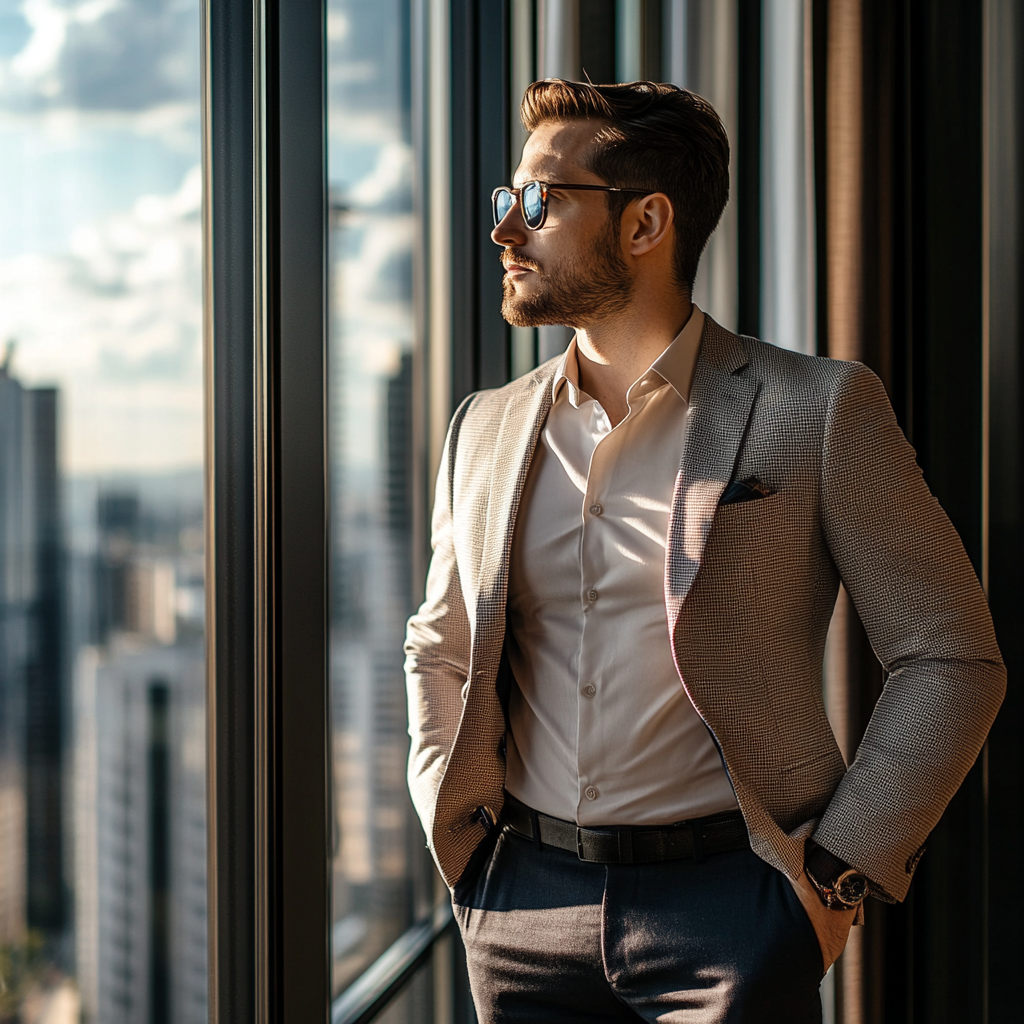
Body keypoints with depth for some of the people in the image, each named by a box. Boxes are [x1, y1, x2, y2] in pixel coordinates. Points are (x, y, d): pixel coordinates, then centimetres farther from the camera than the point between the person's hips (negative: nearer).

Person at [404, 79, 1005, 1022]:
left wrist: (839, 874, -7)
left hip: (728, 910, -3)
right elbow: (439, 651, 21)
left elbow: (949, 658, -4)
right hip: (525, 908, 4)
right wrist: (456, 827, 7)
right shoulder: (485, 429, 8)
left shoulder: (818, 410, -5)